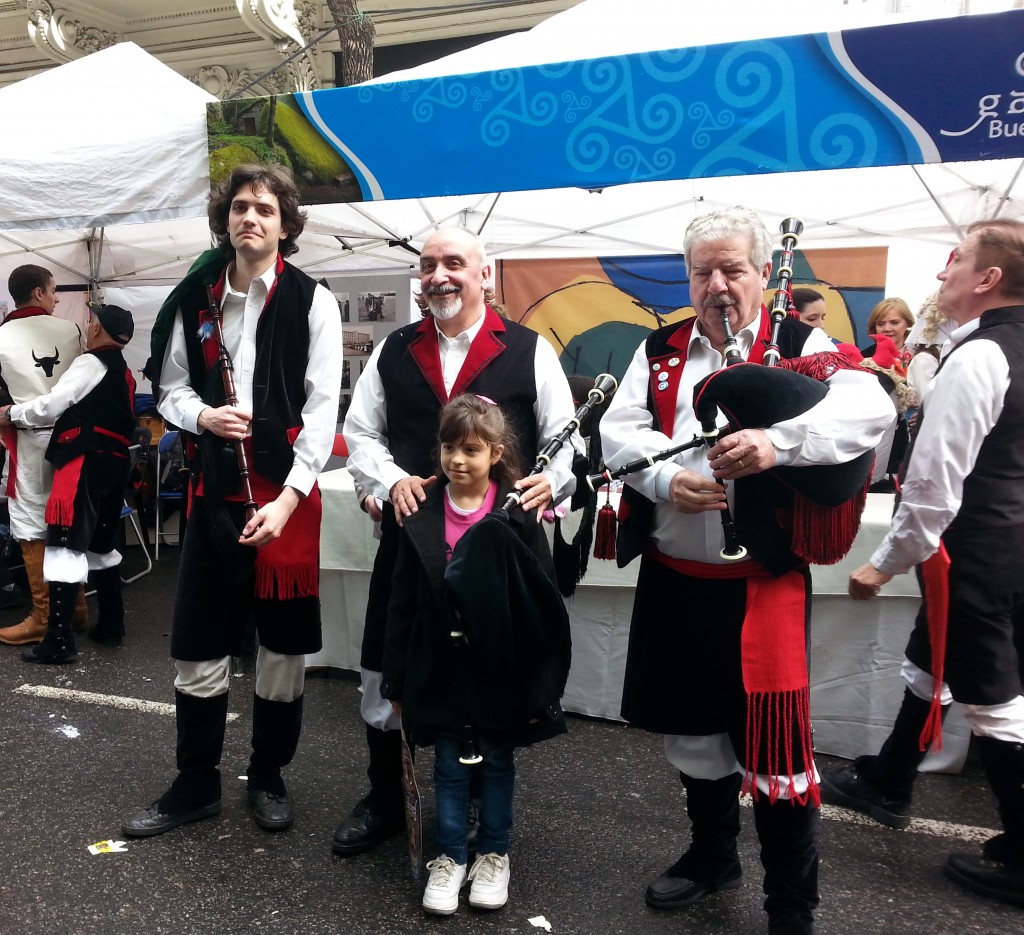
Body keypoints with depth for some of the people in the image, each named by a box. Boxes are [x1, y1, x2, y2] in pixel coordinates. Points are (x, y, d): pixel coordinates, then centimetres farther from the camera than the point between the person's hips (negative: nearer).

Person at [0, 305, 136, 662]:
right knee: (101, 545, 17)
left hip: (86, 460, -9)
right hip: (114, 461, 9)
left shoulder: (90, 363, -7)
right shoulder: (123, 372, 18)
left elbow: (51, 406, -11)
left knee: (66, 546, -8)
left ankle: (59, 642, -8)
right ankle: (111, 626, 23)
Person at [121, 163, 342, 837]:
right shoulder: (195, 299, 9)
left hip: (287, 492, -3)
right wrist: (202, 415, -10)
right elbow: (171, 388, 14)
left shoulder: (313, 302, -2)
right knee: (198, 644, 10)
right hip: (214, 489, 3)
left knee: (284, 643, 9)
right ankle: (196, 785, 29)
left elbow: (323, 408, -9)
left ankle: (269, 777, 30)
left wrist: (289, 497, -18)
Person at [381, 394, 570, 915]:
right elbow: (402, 604, 1)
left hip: (500, 666, -1)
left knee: (497, 761, 15)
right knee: (449, 763, 14)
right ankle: (450, 856, 33)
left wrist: (541, 682, -8)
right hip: (440, 666, 2)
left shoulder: (517, 515, -11)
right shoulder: (422, 515, -4)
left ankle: (494, 853, 35)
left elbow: (542, 602, -8)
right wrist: (396, 680, 3)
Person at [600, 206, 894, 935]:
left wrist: (778, 442, -32)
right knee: (691, 725, 19)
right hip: (672, 580, 4)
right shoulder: (660, 351, 8)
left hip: (763, 582, -4)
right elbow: (618, 432, 0)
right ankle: (712, 855, 44)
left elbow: (872, 410, -17)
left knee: (774, 742, 0)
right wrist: (667, 478, -19)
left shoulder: (802, 346, -2)